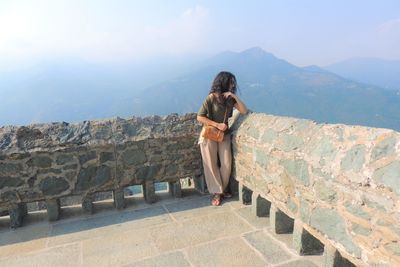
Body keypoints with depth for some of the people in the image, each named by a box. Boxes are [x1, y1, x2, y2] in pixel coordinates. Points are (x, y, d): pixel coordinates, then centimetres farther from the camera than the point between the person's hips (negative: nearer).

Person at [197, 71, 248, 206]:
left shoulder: (230, 98, 0)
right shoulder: (212, 97, -15)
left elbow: (244, 111, -7)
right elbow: (200, 117, -16)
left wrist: (235, 97, -17)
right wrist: (217, 125, -19)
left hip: (224, 134, 5)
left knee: (227, 164, 1)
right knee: (211, 164, 2)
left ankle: (222, 189, 22)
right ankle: (216, 193, 15)